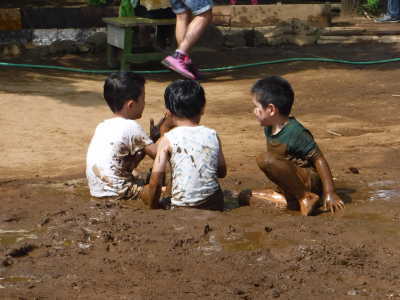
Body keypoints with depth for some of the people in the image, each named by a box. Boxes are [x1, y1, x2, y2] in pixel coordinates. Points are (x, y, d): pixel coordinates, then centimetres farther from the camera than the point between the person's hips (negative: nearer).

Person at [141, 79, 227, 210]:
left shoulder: (167, 140, -5)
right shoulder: (213, 135, 4)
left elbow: (155, 182, -8)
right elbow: (222, 172, 13)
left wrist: (153, 208, 6)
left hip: (182, 208, -5)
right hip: (214, 205, 5)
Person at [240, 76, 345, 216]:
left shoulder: (295, 132, -21)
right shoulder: (269, 129, 4)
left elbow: (319, 159, -19)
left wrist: (329, 193, -21)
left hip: (310, 181, -9)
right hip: (291, 184, 9)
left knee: (265, 159, -31)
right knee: (244, 197, 6)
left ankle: (305, 198, -17)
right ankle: (291, 200, -4)